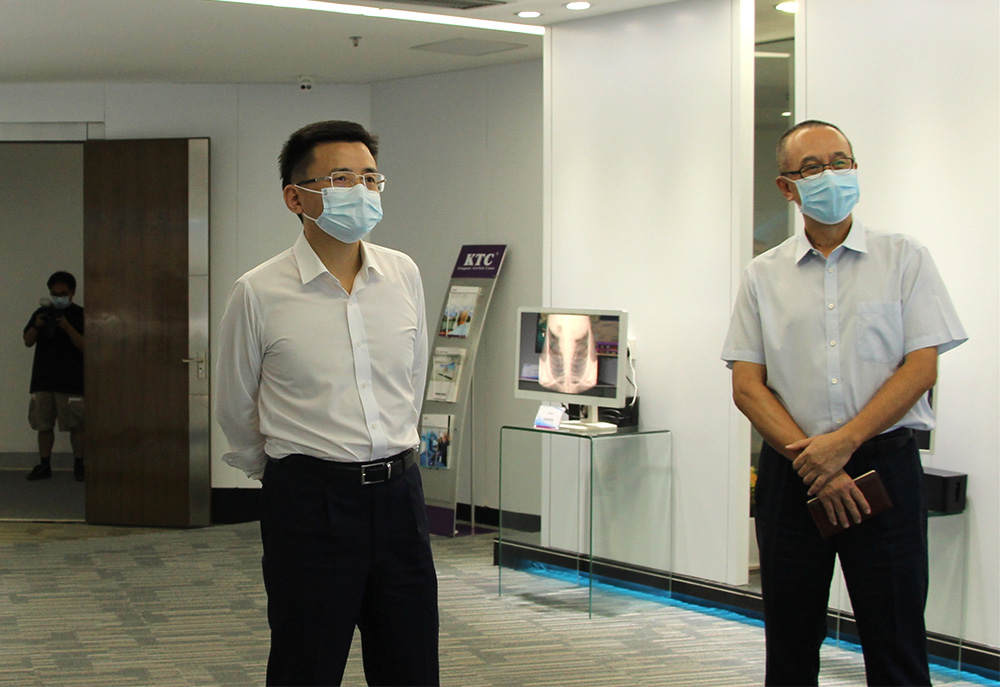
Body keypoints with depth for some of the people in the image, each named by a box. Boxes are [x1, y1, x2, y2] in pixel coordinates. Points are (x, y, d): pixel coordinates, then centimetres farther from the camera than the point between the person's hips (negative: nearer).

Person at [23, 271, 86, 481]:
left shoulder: (80, 315, 0)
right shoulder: (42, 313, 12)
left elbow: (85, 345, -9)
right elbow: (28, 341, 8)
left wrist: (68, 327, -22)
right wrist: (36, 326, -11)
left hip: (71, 382, -4)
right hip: (43, 379, 4)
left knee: (76, 425, -3)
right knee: (44, 424, 7)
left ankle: (79, 466, 4)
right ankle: (44, 465, 14)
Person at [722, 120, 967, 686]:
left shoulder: (904, 259, 5)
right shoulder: (764, 275, 9)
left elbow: (922, 367, -4)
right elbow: (747, 385, 3)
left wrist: (843, 442, -13)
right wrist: (807, 456, -11)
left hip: (884, 464, -2)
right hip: (791, 472, 2)